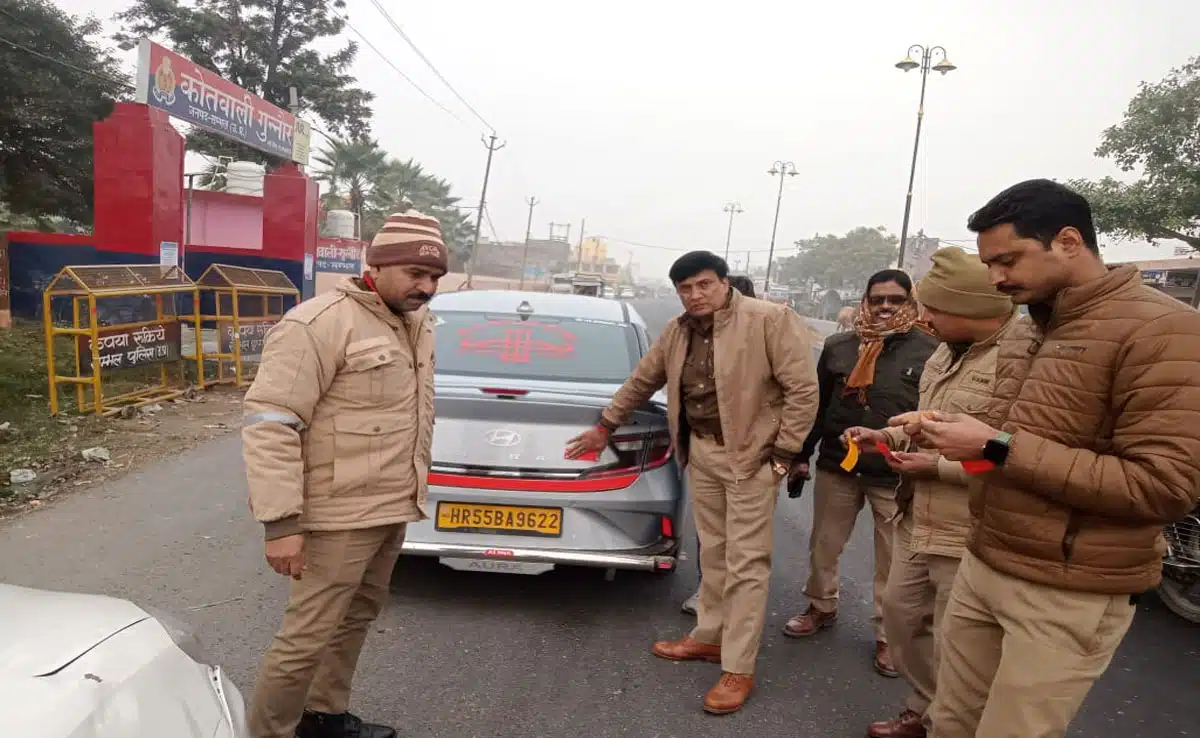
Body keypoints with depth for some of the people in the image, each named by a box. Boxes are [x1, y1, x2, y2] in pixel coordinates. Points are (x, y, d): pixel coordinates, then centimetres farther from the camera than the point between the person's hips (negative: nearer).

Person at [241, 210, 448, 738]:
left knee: (358, 618, 21)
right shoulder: (319, 324, -17)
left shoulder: (417, 324, 10)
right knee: (307, 639, 1)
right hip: (339, 516, -8)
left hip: (392, 510, 9)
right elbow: (269, 423, -20)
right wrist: (280, 522, -22)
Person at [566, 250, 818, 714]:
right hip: (700, 450, 6)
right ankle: (709, 637, 33)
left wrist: (783, 454, -13)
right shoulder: (677, 331, 6)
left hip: (752, 455, -6)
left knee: (745, 562, -1)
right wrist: (606, 426, 22)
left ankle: (738, 669, 10)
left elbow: (803, 390, -12)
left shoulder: (770, 320, -14)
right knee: (712, 553, 17)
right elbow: (642, 381, 18)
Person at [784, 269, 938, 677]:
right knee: (823, 546, 17)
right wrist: (802, 456, 10)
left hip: (898, 475, -3)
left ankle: (888, 635, 27)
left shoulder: (929, 351, -7)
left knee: (893, 560, 8)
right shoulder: (838, 346, 4)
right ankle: (821, 607, 39)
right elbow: (817, 405, 10)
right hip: (836, 466, 4)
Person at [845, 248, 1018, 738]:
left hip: (967, 539, -9)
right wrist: (888, 435, 5)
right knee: (901, 615, 22)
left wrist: (938, 467, -23)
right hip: (916, 522, 9)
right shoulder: (947, 352, 9)